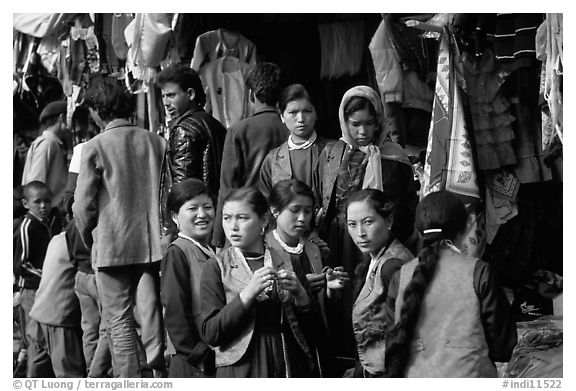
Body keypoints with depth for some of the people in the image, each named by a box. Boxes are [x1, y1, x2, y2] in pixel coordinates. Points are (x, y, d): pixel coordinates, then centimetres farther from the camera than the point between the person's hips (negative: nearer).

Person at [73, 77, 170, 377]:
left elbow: (83, 205, -6)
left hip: (112, 246, -4)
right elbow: (169, 193, 9)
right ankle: (157, 367, 10)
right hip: (152, 243, 4)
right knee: (151, 316, 9)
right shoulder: (157, 142, 4)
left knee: (119, 323, 2)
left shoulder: (95, 147, -9)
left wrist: (89, 240, 10)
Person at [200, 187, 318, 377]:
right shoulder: (216, 267, -2)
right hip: (241, 370, -2)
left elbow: (310, 329, 6)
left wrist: (300, 293, -12)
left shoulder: (285, 263, 5)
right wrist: (248, 293, -21)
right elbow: (210, 334, -11)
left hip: (289, 368, 2)